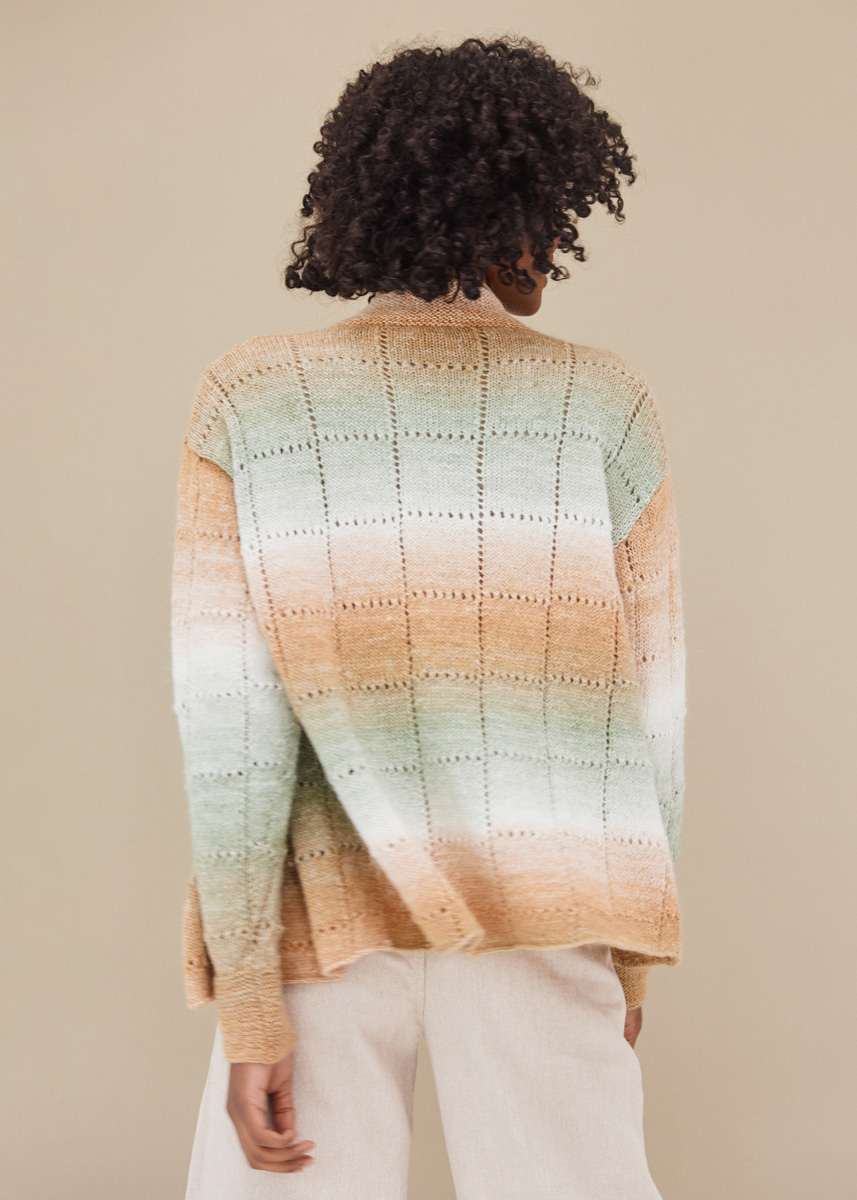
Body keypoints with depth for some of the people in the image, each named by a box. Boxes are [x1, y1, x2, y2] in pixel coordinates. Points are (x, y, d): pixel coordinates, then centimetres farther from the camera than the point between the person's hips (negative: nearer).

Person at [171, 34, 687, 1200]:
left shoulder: (250, 395, -3)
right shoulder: (607, 403, -2)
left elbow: (230, 717, -9)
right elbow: (649, 708, 0)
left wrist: (248, 1000, -6)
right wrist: (632, 947, 12)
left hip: (323, 925, 0)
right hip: (537, 920, 0)